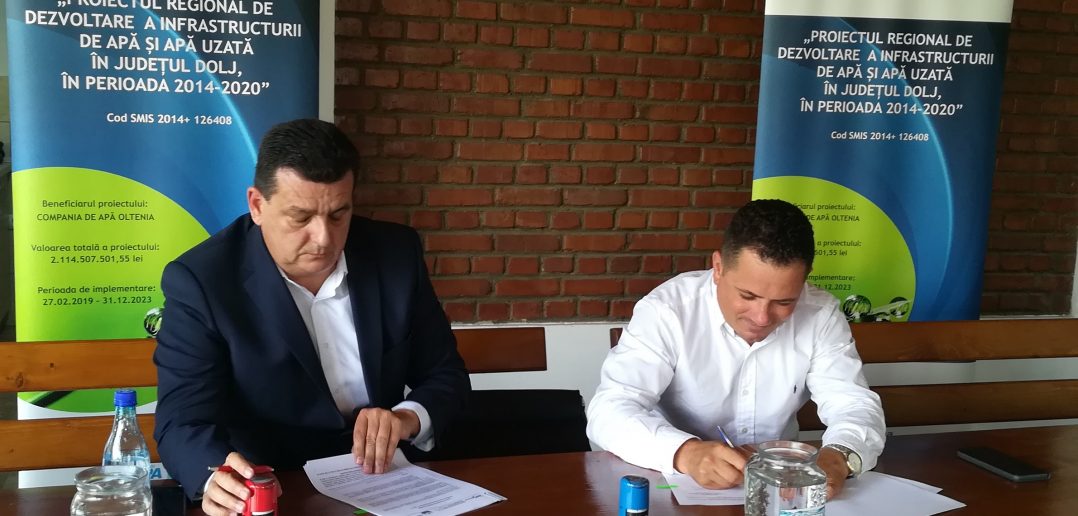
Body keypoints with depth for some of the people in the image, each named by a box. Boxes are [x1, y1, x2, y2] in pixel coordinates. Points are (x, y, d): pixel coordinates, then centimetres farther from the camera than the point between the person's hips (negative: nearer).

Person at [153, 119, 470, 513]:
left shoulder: (396, 254, -2)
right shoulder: (201, 282, -12)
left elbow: (446, 374, 5)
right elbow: (183, 422, -16)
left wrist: (408, 418, -16)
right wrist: (218, 478, -37)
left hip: (384, 484, 2)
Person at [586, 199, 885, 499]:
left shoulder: (820, 315, -7)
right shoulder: (666, 311, -17)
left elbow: (857, 405, -8)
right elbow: (609, 412, -23)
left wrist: (839, 457, -31)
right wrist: (685, 453, -42)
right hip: (679, 485, -3)